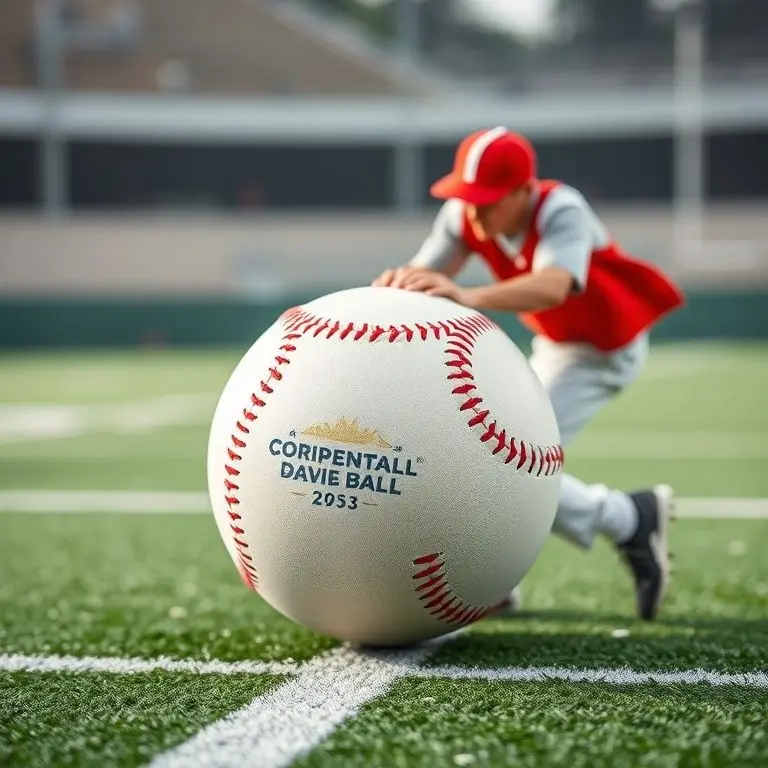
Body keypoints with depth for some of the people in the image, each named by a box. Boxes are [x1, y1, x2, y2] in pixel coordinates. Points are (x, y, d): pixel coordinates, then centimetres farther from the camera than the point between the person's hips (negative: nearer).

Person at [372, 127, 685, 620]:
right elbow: (423, 277, -26)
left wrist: (469, 298, -69)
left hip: (605, 352, -7)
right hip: (553, 345, 7)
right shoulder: (464, 217, -14)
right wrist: (396, 283, -51)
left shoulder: (562, 212, -33)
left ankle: (631, 520, 2)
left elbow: (552, 287, -52)